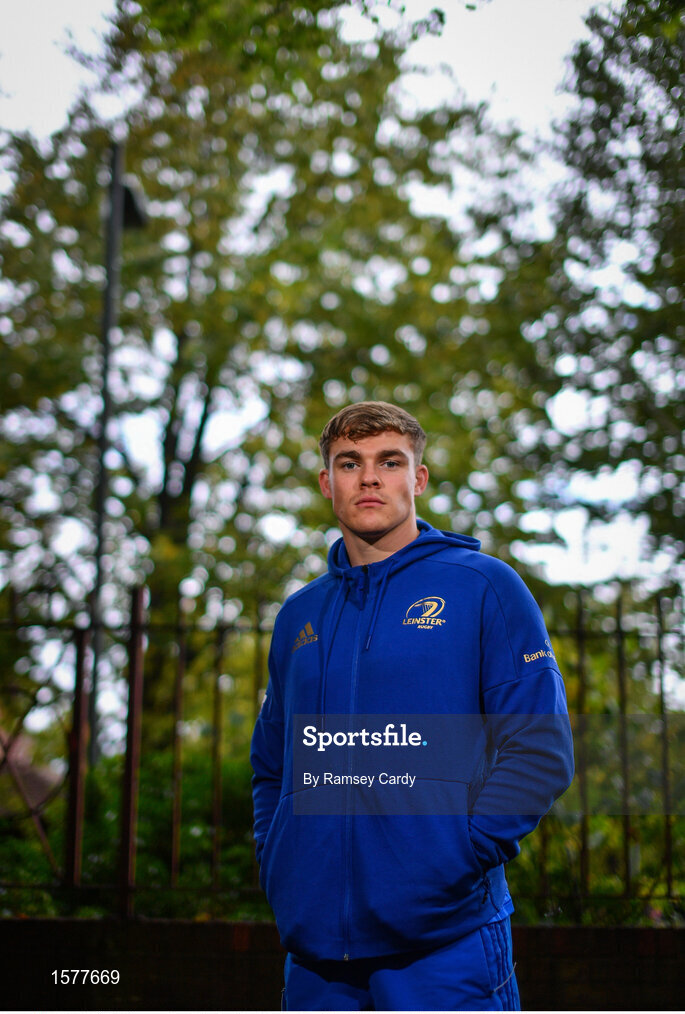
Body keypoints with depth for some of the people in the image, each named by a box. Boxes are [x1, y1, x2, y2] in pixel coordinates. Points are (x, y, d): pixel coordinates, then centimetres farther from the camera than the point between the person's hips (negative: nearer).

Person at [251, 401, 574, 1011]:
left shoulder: (484, 588, 0)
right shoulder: (300, 616, 15)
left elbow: (542, 751, -6)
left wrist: (464, 856, -14)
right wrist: (277, 866, 8)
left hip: (446, 937, -4)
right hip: (314, 938, 5)